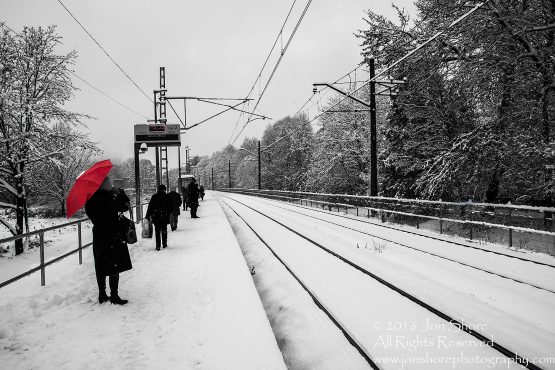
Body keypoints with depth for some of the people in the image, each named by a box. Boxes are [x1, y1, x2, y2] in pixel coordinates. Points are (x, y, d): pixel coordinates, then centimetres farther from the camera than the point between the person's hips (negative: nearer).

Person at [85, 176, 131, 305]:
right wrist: (120, 192, -3)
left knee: (101, 267, 14)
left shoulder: (90, 200, 1)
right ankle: (114, 296, 3)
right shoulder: (109, 198, -17)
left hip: (98, 237, 7)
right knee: (114, 267, 0)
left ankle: (102, 295, 23)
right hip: (112, 237, -7)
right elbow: (125, 206, -12)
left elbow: (93, 217, 9)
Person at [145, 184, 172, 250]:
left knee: (157, 231, 5)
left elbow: (150, 206, -1)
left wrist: (147, 216, 3)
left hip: (155, 217, 0)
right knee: (164, 231, 14)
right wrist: (168, 215, 13)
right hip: (164, 217, 0)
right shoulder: (167, 197, -4)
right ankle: (164, 244, 21)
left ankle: (158, 246, 1)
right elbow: (170, 208, 0)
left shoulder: (154, 197, -2)